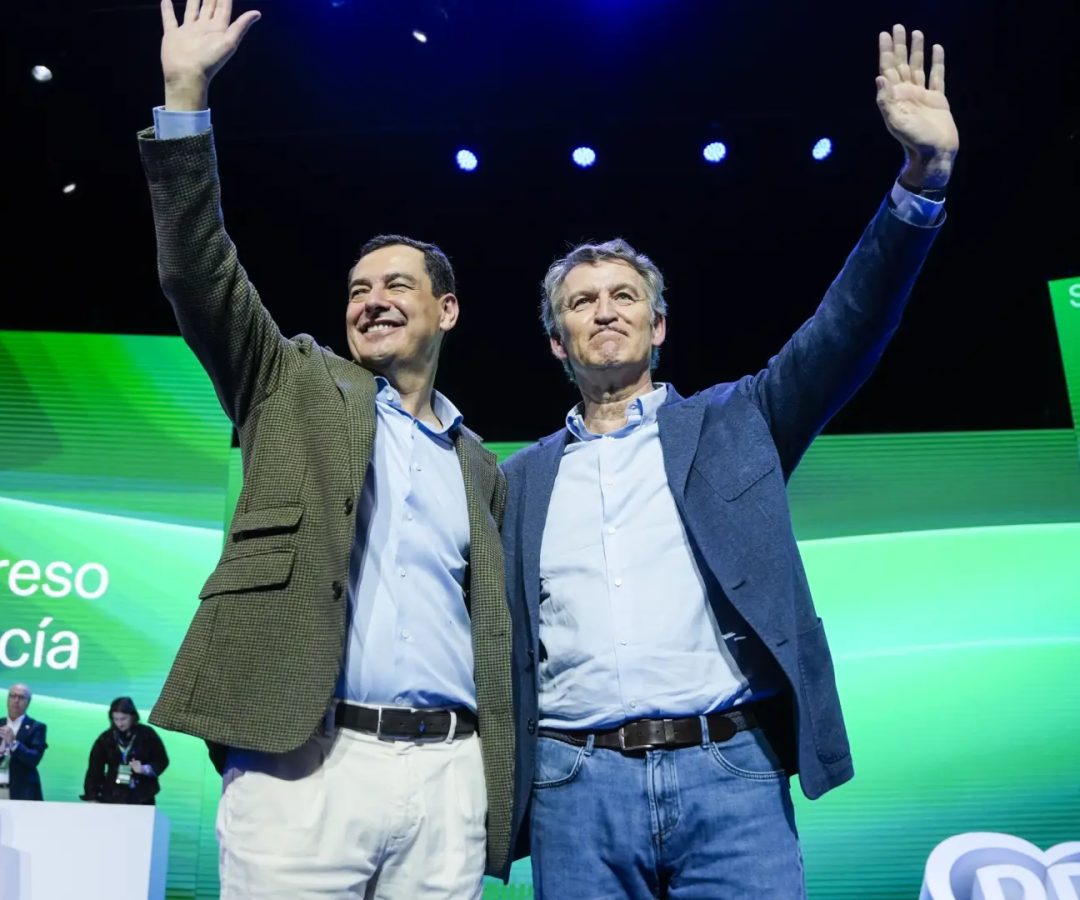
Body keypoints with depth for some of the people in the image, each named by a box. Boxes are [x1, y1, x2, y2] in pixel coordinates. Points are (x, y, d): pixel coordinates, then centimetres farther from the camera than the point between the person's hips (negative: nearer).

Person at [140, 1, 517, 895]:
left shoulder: (478, 467, 17)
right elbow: (197, 271, -2)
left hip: (447, 772, 3)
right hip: (301, 764, -2)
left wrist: (500, 789, 14)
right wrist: (186, 96, -8)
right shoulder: (297, 387, 11)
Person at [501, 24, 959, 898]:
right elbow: (503, 640, 13)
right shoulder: (522, 478, 12)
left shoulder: (732, 424, 9)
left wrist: (923, 176, -13)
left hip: (730, 772, -1)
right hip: (576, 786, 1)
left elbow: (845, 334, -2)